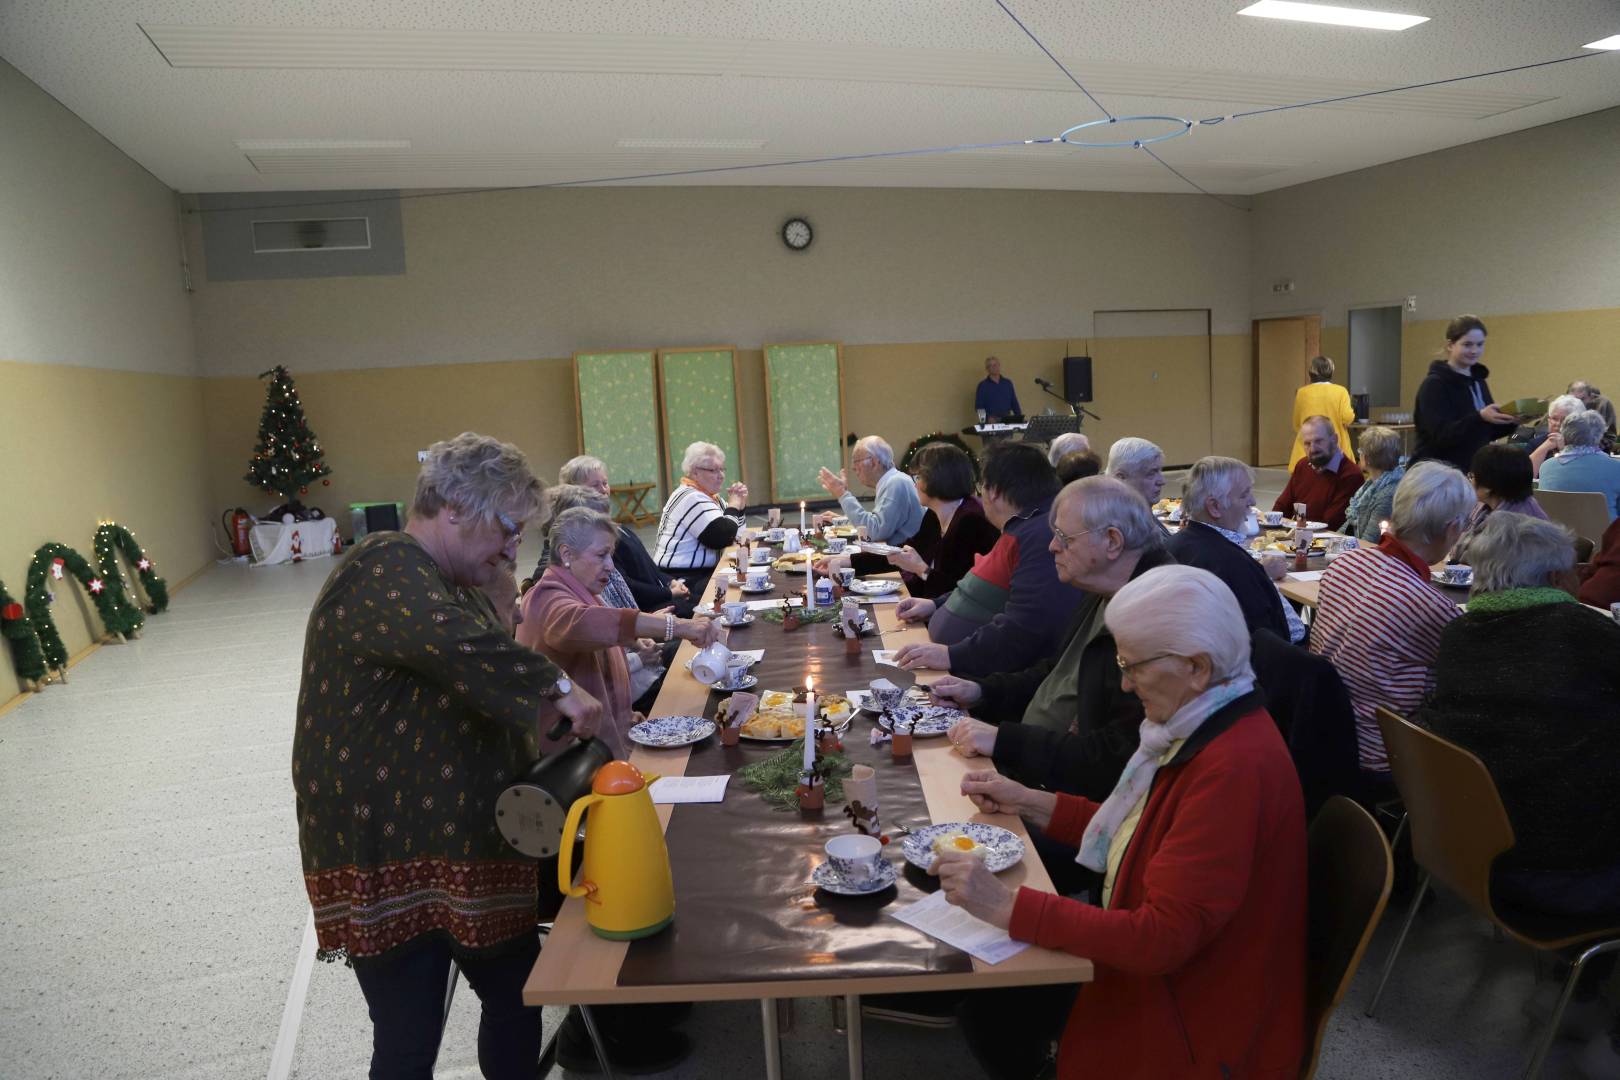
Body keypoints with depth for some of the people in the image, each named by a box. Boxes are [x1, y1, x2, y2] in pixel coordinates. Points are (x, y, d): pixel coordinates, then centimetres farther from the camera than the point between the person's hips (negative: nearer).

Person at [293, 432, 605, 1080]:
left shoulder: (457, 587, 15)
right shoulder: (385, 571, -17)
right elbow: (454, 644, -38)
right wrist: (556, 686, -30)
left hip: (467, 844, 10)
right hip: (385, 854, -9)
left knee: (518, 996, 18)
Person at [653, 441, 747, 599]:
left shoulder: (706, 495, 14)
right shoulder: (691, 498, -15)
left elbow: (733, 532, 18)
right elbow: (723, 538, -24)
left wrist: (739, 504, 3)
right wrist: (733, 506, -9)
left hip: (699, 573, 10)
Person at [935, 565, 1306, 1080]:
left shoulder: (1236, 768, -30)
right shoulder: (1203, 727, 1)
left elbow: (1162, 938, -29)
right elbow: (1134, 833, 11)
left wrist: (1007, 905, -29)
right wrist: (1028, 802, 4)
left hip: (1201, 1033, -8)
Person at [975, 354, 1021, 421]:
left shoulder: (1008, 383, 14)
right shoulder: (983, 385, 2)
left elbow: (1014, 404, 16)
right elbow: (979, 406, -2)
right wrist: (988, 418, -16)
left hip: (1007, 420, 3)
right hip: (991, 422, -3)